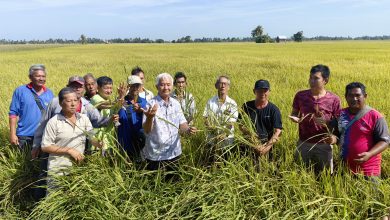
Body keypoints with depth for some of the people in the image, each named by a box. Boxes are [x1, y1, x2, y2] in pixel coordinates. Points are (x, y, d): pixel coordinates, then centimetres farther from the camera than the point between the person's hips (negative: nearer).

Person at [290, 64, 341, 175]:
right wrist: (295, 118, -13)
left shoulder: (334, 99, -7)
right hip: (303, 144, 2)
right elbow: (294, 114, 9)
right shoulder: (300, 95, -2)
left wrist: (326, 122, -21)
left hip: (324, 145, -1)